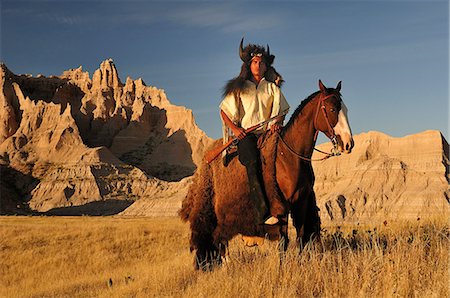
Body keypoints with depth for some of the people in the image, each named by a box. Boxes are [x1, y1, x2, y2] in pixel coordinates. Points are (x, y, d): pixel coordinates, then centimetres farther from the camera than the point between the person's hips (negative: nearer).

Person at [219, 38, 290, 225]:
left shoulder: (272, 88, 20)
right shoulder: (239, 88, 14)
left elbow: (281, 110, 16)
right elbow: (224, 110, 13)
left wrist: (277, 123, -6)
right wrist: (234, 128, -4)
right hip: (245, 134, -3)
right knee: (253, 164, -30)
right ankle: (264, 212, -40)